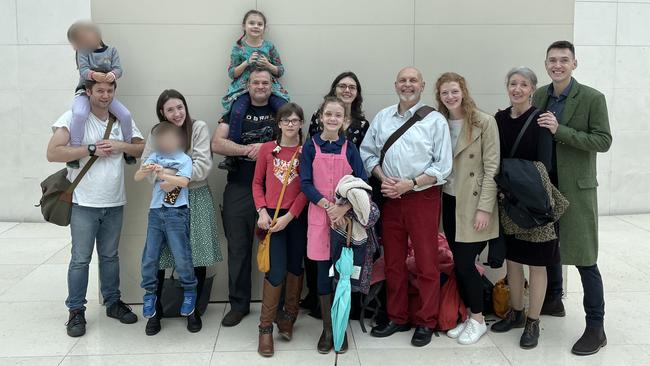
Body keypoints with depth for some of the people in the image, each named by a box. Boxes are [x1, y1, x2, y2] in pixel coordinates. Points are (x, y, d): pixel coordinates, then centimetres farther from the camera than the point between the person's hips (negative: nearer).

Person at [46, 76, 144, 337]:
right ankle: (76, 311, 16)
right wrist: (92, 149, -18)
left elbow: (144, 148, 7)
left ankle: (113, 303, 28)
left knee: (110, 255, 16)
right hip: (84, 203, -4)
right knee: (80, 259, 3)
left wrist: (121, 145, -10)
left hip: (114, 203, 4)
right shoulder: (74, 117, -7)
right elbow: (53, 153, -16)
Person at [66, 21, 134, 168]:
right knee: (79, 114, -33)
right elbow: (83, 70, -14)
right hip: (85, 91, -3)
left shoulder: (111, 50, 4)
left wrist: (113, 74, -31)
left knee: (126, 115, -14)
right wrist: (93, 75, -38)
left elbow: (118, 69, -6)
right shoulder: (83, 51, -2)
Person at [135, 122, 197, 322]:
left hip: (176, 213, -4)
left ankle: (189, 291, 19)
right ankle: (150, 293, 25)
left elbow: (184, 181, -17)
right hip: (156, 211, 4)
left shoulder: (184, 159, -2)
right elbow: (137, 177, -2)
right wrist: (144, 171, -25)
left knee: (181, 257, -2)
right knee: (149, 257, 7)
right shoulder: (155, 156, 8)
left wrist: (162, 174, -30)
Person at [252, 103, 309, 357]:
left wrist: (290, 216, -13)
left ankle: (288, 317, 30)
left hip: (297, 217, 1)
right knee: (277, 271, -6)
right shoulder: (267, 149, 4)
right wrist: (262, 211, -6)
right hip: (272, 215, -1)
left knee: (295, 267, 11)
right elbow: (257, 183, 8)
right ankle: (266, 327, 7)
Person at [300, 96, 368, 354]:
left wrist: (343, 207, -14)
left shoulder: (349, 148, 4)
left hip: (346, 216, 1)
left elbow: (362, 183, 0)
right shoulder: (311, 146, 1)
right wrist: (328, 207, -14)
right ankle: (327, 328, 18)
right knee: (323, 271, 4)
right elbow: (305, 183, -3)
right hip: (320, 215, -1)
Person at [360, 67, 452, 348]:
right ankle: (397, 318, 24)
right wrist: (383, 178, -7)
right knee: (393, 261, 11)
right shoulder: (382, 118, 9)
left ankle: (425, 322, 16)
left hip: (423, 197, -4)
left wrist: (410, 184, -14)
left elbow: (443, 166, -6)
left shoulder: (435, 120, -3)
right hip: (390, 198, 4)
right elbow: (368, 153, 11)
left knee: (427, 262, 2)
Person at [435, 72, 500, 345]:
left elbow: (491, 168, -11)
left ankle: (478, 319, 15)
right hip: (450, 201, 5)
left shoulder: (484, 122, -8)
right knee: (458, 262, 10)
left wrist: (484, 208, -15)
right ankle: (467, 315, 25)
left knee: (465, 262, -4)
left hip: (473, 203, -5)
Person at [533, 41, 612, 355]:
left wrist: (560, 131, -22)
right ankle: (553, 300, 38)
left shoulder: (592, 98, -8)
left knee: (584, 258, -3)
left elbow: (603, 141, -13)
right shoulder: (539, 96, 7)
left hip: (576, 187, -5)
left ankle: (596, 327, 7)